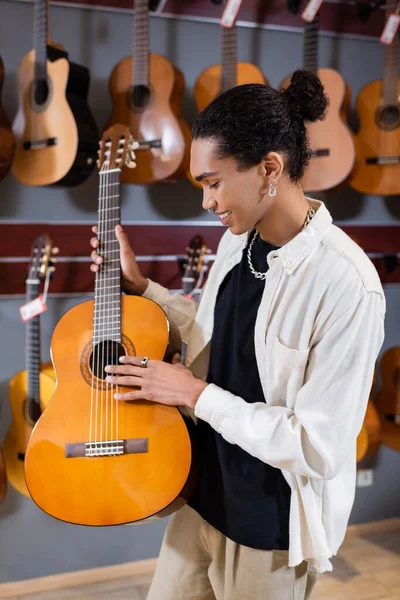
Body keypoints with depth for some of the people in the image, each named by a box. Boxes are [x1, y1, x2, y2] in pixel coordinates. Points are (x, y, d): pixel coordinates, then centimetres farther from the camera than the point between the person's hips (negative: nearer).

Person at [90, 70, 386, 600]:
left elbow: (318, 447, -25)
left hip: (273, 524, -6)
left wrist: (195, 393, -21)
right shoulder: (236, 241, -2)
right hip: (206, 494, 7)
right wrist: (139, 285, 4)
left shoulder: (347, 283, -26)